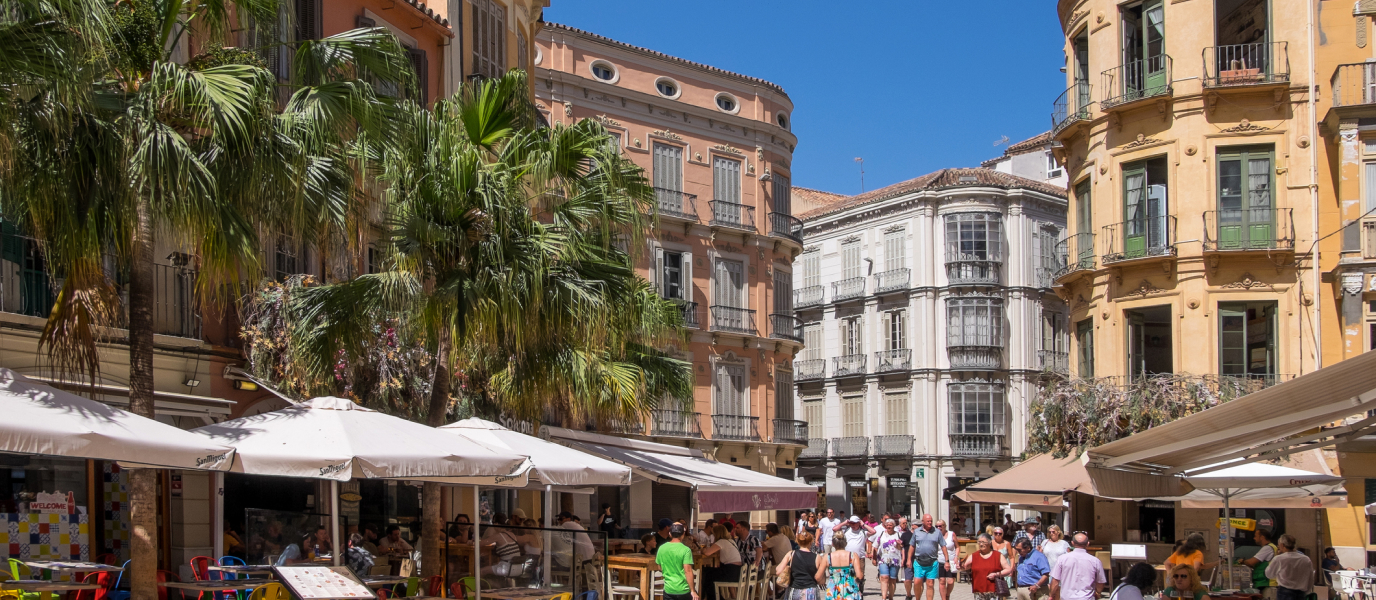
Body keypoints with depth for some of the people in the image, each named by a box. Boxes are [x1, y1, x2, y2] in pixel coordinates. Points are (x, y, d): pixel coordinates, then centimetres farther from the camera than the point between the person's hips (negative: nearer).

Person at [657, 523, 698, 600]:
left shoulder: (662, 548, 1)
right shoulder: (686, 550, -13)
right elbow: (688, 571, -17)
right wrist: (692, 591, -13)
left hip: (668, 590, 4)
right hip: (683, 590, -3)